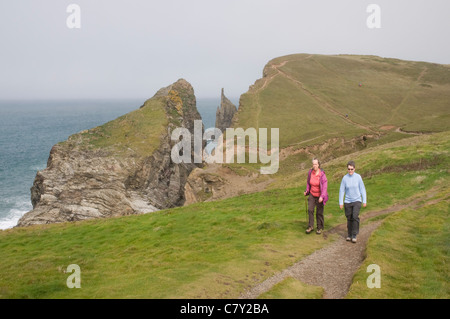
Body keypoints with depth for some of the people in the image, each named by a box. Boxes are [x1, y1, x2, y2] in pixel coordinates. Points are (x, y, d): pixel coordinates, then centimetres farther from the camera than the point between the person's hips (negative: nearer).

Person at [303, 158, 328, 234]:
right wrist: (307, 191, 0)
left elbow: (325, 186, -21)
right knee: (310, 209, -11)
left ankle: (320, 228, 20)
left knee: (319, 212, 4)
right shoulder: (310, 172, -7)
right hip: (312, 194, 3)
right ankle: (310, 226, -1)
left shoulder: (322, 174, -20)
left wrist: (322, 196, -30)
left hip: (320, 196, -3)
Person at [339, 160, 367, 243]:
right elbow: (341, 190, 0)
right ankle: (349, 235, 23)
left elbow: (362, 189, 0)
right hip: (348, 201, 1)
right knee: (349, 219, 7)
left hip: (357, 201, -1)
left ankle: (354, 235, -6)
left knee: (355, 217, -16)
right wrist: (341, 203, 0)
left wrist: (364, 201, 1)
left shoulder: (358, 177, -8)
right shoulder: (345, 178, -6)